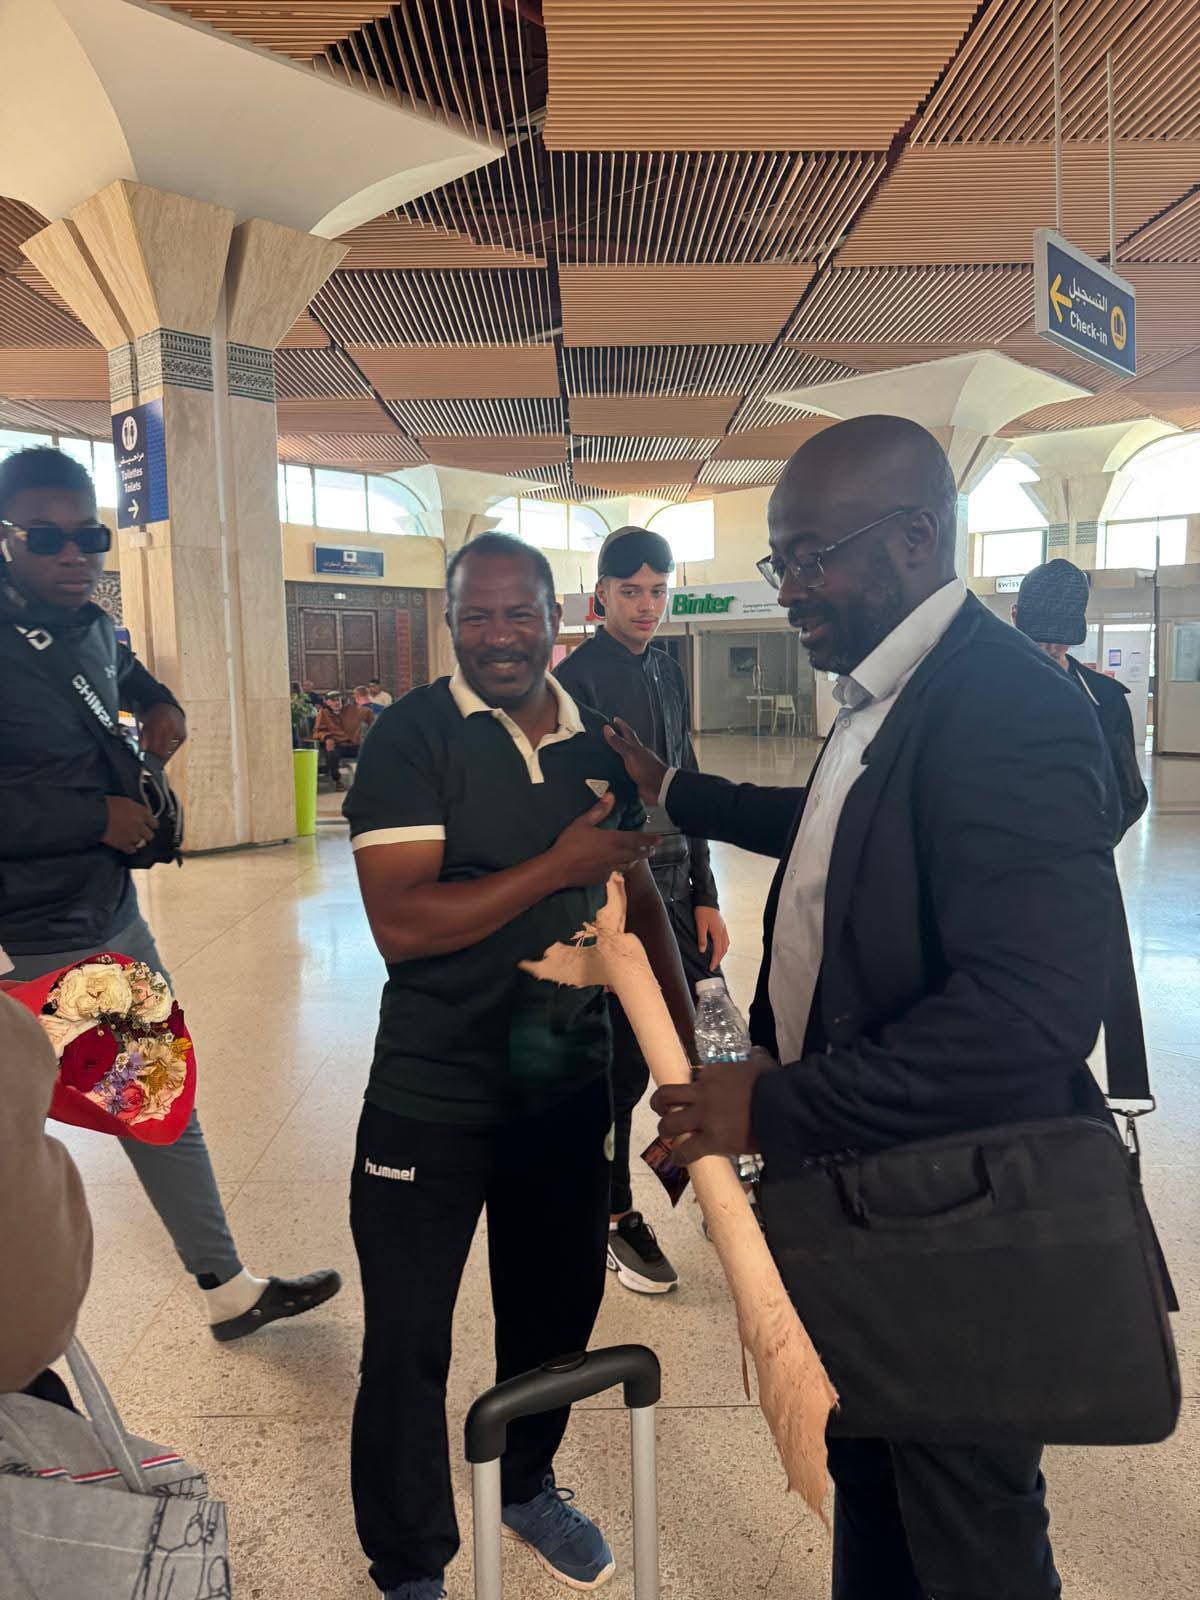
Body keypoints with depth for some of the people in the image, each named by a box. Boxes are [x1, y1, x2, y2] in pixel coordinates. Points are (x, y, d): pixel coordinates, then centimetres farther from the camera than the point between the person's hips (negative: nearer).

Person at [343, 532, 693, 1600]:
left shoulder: (600, 742, 2)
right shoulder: (413, 737, -13)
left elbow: (638, 894, 10)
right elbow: (401, 923, -23)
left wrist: (685, 1039, 5)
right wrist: (560, 865, -23)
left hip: (571, 1080, 5)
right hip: (435, 1092, -4)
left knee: (557, 1307, 22)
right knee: (408, 1340, 10)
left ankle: (527, 1484, 51)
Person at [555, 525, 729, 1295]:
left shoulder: (668, 670, 11)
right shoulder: (578, 678, -11)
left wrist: (704, 896, 11)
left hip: (676, 890, 7)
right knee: (624, 1065, 4)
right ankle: (618, 1219, 24)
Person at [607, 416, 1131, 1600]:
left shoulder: (1007, 707, -25)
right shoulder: (883, 692, 4)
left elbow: (1031, 1013, -33)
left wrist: (778, 1109, -27)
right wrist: (673, 791, 25)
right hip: (862, 1188, 9)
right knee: (863, 1471, 27)